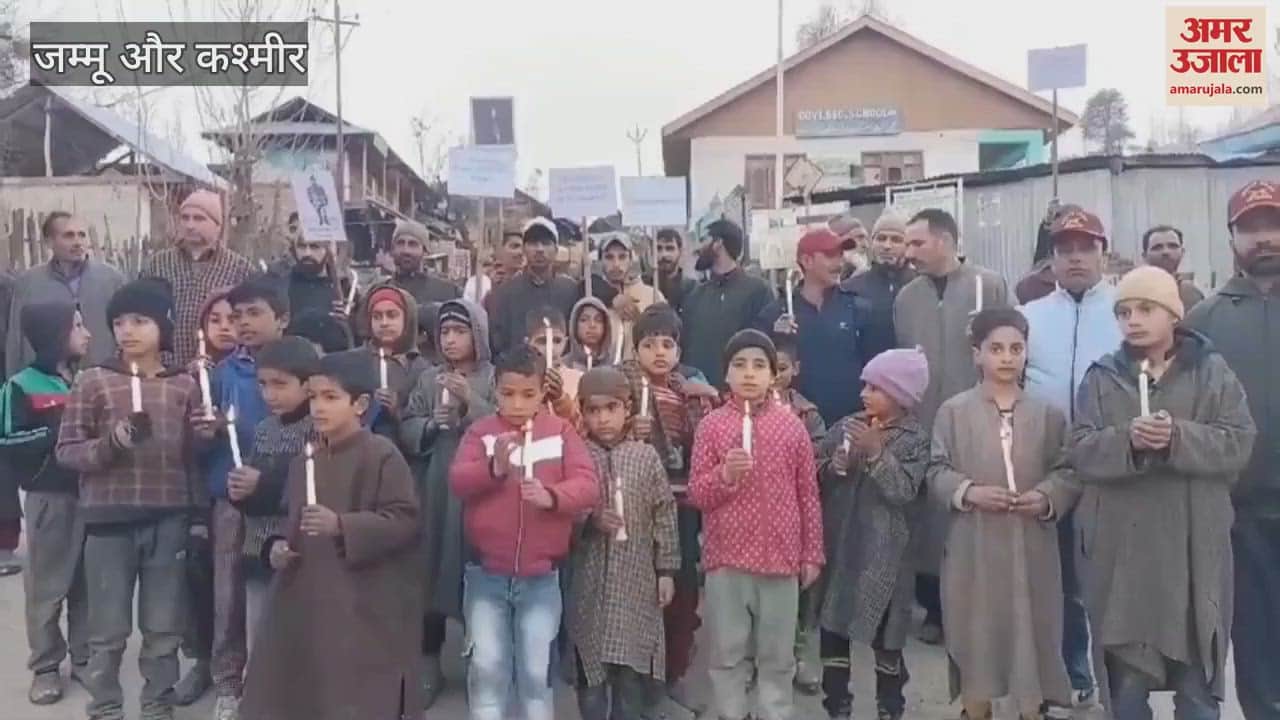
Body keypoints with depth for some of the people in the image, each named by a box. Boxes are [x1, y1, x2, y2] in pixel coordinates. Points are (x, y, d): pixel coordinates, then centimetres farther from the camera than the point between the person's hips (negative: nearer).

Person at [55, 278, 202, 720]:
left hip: (168, 519, 2)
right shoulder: (92, 382, -1)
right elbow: (65, 450, -4)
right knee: (108, 630, 7)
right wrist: (109, 444, -18)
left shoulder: (185, 385, 5)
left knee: (164, 628, 11)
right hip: (109, 519, -1)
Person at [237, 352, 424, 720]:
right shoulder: (303, 461, 12)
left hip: (364, 609, -7)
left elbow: (404, 520, -16)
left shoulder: (381, 455, -10)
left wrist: (341, 526, -24)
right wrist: (278, 546, 2)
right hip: (307, 600, 7)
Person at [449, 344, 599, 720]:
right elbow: (457, 481, -11)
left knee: (536, 671, 8)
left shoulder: (561, 431, 0)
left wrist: (551, 496, -27)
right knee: (486, 666, 5)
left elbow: (588, 486, -9)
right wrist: (494, 467, -28)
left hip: (541, 576, 0)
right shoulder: (480, 431, 1)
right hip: (486, 574, 0)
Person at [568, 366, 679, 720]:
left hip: (636, 577, 0)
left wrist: (666, 569, 1)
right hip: (590, 578, 0)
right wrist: (590, 521, -19)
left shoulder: (646, 456, -1)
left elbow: (665, 515, 2)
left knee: (632, 667, 8)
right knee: (590, 666, 8)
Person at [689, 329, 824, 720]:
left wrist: (812, 554, 6)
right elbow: (696, 495, -1)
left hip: (781, 558, 1)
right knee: (728, 656, 9)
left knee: (778, 657, 11)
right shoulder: (711, 425, -1)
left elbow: (808, 496, 5)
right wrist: (725, 474, -19)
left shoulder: (792, 425, 1)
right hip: (726, 559, 0)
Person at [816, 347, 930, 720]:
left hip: (882, 553, -3)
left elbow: (904, 491, -17)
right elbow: (812, 472, 6)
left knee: (885, 635, 7)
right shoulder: (847, 425, 5)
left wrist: (877, 452, -23)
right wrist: (833, 466, -13)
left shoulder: (914, 439, -5)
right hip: (837, 545, 4)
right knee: (832, 627, 10)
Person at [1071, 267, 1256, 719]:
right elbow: (1082, 453, -4)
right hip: (1123, 550, 1)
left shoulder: (1212, 371, 3)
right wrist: (1127, 440, -23)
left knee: (1198, 684, 10)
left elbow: (1238, 444, -6)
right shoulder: (1101, 377, 5)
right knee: (1126, 681, 10)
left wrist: (1179, 437, -21)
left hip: (1194, 550, 0)